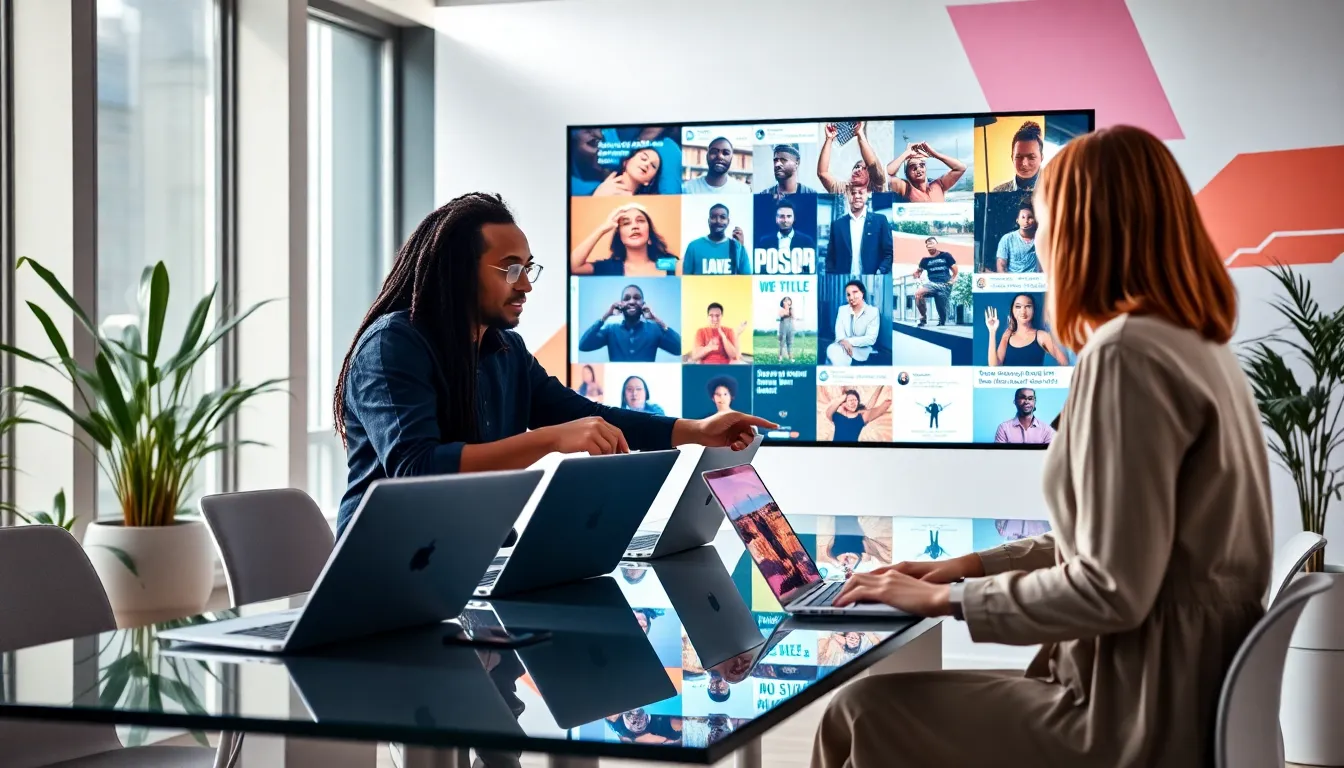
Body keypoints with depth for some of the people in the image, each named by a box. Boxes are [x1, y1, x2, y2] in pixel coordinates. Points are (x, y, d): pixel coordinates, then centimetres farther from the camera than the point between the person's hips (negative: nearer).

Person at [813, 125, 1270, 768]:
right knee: (903, 697, 18)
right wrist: (973, 565, 14)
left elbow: (1110, 588, -22)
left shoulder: (1127, 352, -19)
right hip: (1185, 691, 10)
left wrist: (949, 599, -11)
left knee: (863, 713, 0)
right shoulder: (1197, 346, 12)